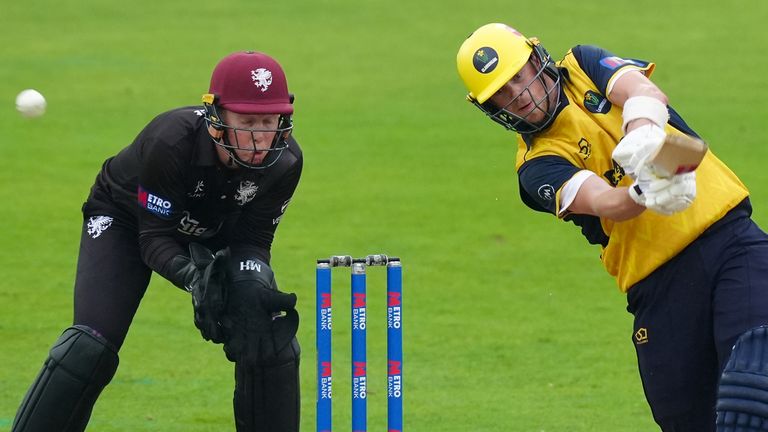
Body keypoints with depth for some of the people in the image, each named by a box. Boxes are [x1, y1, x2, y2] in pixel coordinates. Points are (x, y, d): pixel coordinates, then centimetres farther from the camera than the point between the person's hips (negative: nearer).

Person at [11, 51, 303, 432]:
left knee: (270, 339, -11)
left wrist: (252, 278, -36)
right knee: (91, 347, -21)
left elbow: (252, 239, -15)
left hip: (213, 235, 4)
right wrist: (194, 276, -48)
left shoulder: (284, 162, -26)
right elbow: (154, 239, -30)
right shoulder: (170, 141, -39)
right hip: (126, 218, -4)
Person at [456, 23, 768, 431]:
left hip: (730, 234, 0)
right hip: (660, 285, 0)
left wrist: (643, 135, -33)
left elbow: (647, 94, -10)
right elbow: (603, 202, -17)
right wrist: (648, 195, -40)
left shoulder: (583, 66, 10)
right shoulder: (537, 167, 2)